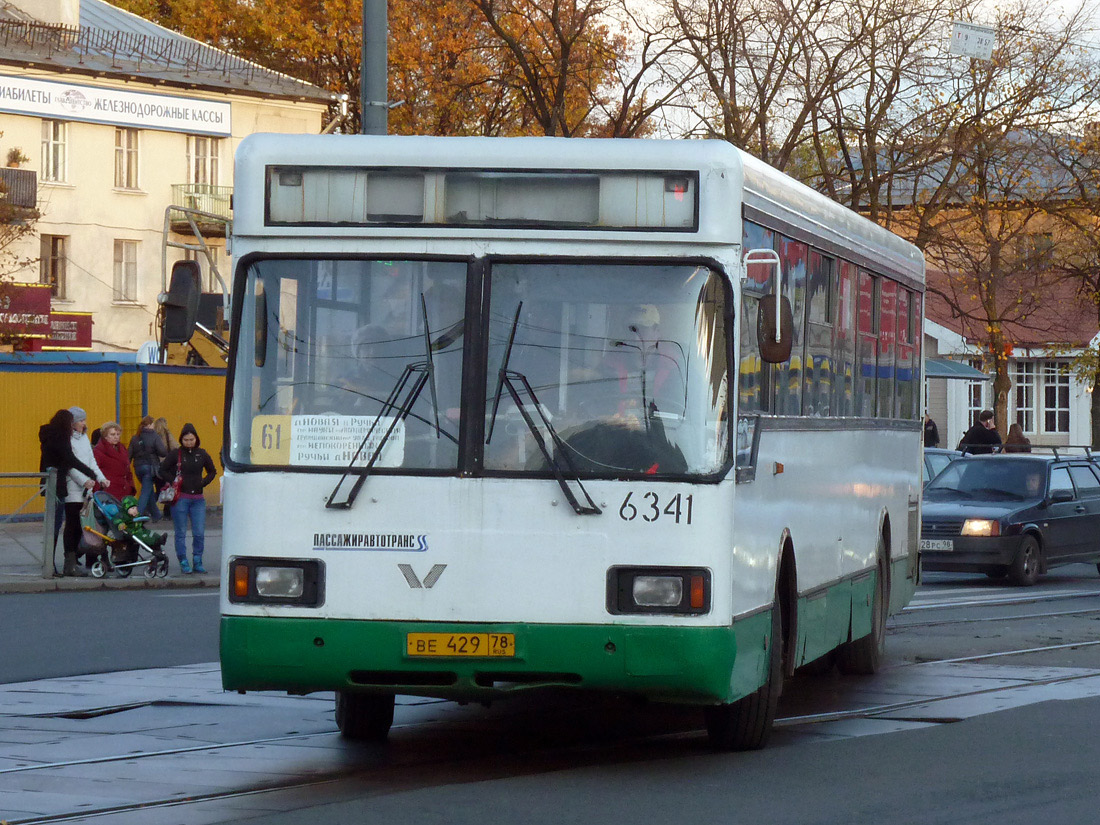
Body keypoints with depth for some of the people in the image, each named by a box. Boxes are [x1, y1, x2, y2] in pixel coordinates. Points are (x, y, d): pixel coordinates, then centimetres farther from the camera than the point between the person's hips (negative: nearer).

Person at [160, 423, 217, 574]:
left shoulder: (202, 454, 7)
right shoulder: (176, 454, -1)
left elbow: (212, 472, 19)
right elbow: (162, 470, 5)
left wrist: (203, 482, 5)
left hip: (198, 499, 2)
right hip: (180, 498, -2)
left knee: (199, 533, -2)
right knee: (181, 533, 1)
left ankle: (197, 562, 10)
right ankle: (184, 563, 8)